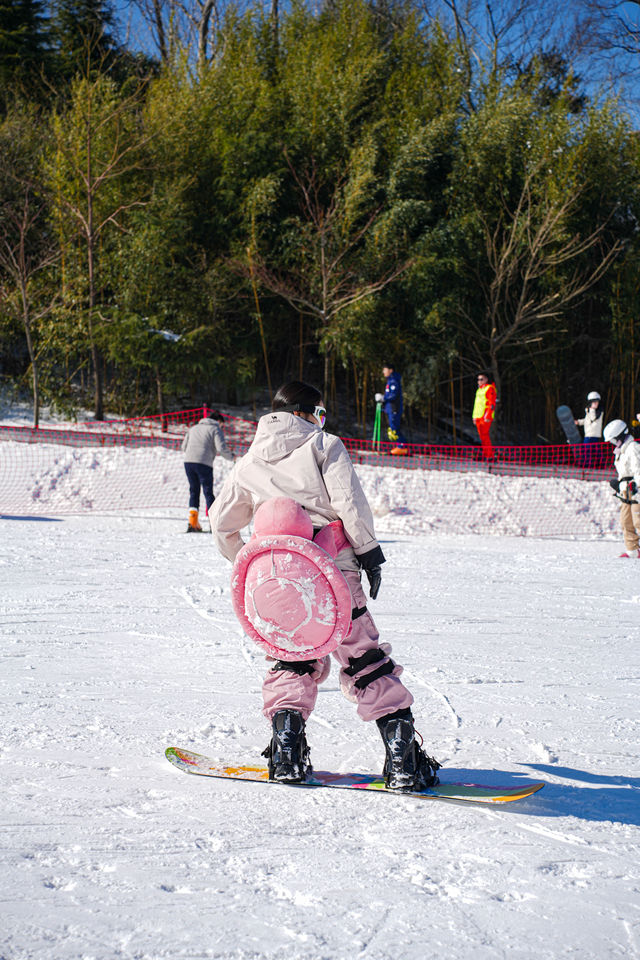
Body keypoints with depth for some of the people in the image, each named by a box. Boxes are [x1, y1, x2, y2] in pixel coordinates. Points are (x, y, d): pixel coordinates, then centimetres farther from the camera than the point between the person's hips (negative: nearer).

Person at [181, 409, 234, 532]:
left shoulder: (193, 428, 23)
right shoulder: (216, 429, 5)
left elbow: (184, 446, 21)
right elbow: (221, 447, -7)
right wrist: (231, 456, 10)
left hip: (188, 462, 5)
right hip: (204, 463, -5)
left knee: (194, 491, 14)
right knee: (208, 492, 3)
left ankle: (193, 522, 5)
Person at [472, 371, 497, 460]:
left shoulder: (490, 389, -7)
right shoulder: (479, 389, 20)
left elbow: (492, 404, -14)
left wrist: (488, 416, -21)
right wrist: (474, 416, 21)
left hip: (486, 416, -9)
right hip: (478, 416, 9)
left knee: (485, 435, -13)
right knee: (482, 436, 9)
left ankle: (489, 455, -13)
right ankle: (485, 454, 13)